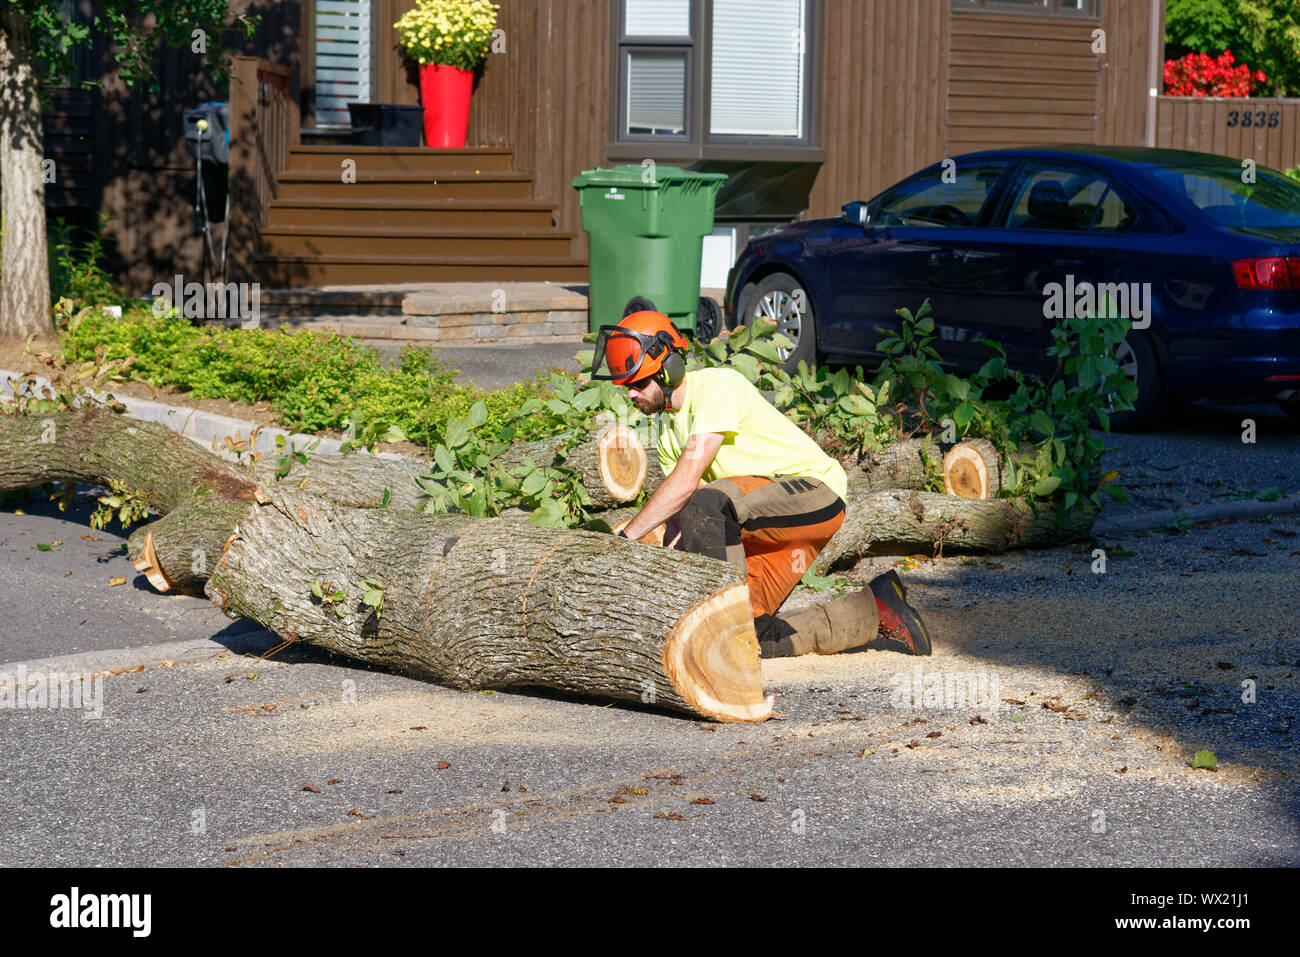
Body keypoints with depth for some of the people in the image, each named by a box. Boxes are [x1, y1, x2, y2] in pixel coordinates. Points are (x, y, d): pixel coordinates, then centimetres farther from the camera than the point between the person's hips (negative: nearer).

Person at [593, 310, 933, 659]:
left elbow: (686, 483, -25)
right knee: (754, 640, -5)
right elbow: (676, 516, 4)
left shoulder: (716, 386, -16)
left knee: (705, 503, -34)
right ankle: (875, 610, 8)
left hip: (814, 490, -9)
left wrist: (623, 538, -23)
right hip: (761, 525, 10)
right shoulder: (669, 433, 11)